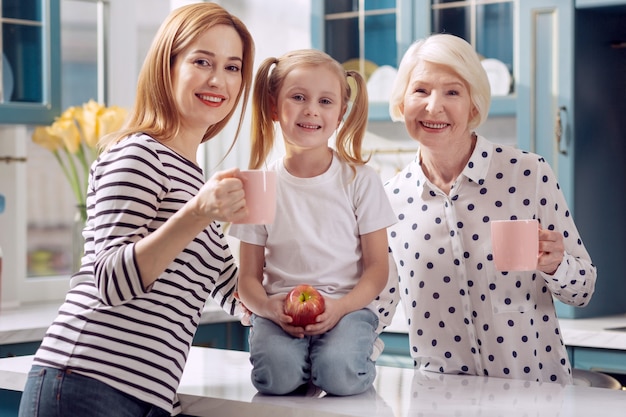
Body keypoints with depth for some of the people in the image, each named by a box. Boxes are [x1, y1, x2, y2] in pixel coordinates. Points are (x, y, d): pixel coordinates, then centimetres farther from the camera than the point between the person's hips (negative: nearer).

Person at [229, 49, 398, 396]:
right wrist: (271, 308, -18)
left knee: (339, 374, -32)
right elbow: (249, 278, 5)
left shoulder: (360, 179, 3)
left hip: (348, 305, -1)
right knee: (276, 373, -31)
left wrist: (341, 306, -18)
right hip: (280, 308, 1)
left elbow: (377, 268, 2)